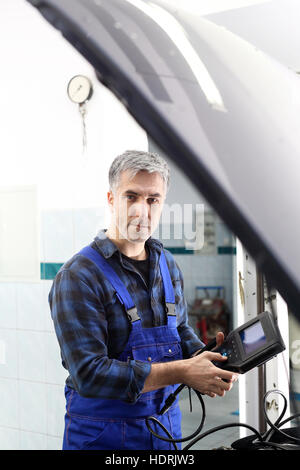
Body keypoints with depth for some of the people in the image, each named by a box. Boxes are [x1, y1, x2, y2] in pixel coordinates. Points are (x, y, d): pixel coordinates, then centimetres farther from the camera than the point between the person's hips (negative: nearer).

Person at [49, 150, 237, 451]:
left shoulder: (167, 266, 6)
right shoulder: (77, 277, -18)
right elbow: (89, 374, -24)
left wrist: (204, 358, -7)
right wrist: (182, 372, -26)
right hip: (102, 435, -6)